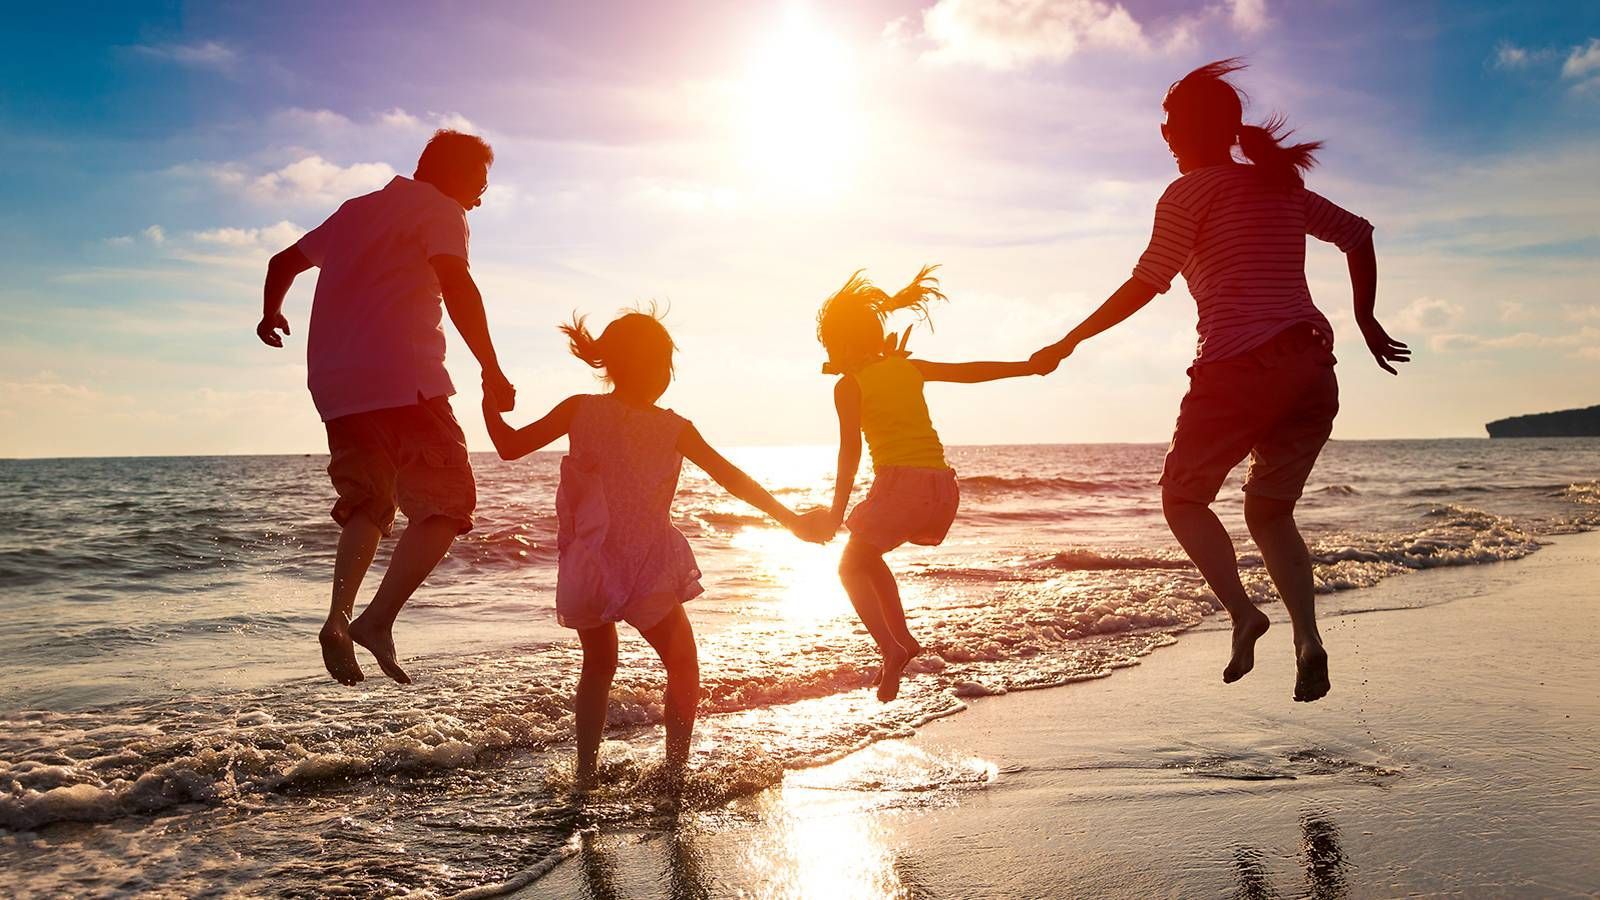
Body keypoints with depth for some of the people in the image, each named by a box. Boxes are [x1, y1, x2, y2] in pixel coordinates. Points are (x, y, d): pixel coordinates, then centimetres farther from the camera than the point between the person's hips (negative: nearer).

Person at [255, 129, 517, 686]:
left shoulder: (357, 209, 26)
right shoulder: (439, 210, 3)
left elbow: (284, 262, 34)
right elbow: (456, 285, -16)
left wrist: (271, 314, 53)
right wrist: (492, 371, -14)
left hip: (336, 385, 8)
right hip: (403, 379, -8)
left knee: (367, 504, 18)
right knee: (446, 503, -5)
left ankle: (340, 618, 2)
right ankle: (379, 619, -18)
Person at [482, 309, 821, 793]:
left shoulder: (580, 410, -2)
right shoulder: (673, 428, -4)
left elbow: (510, 445, 0)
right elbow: (732, 478, -3)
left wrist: (490, 402, 17)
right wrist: (789, 518, 3)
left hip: (587, 568, 3)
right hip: (647, 570, -2)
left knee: (598, 666, 24)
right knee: (683, 666, 17)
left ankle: (585, 773, 22)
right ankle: (675, 769, 9)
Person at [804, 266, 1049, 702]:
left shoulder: (848, 384, 1)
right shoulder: (909, 367, 16)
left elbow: (850, 451, -7)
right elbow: (972, 371, 18)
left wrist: (837, 513, -6)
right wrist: (1029, 367, 26)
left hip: (900, 482, -6)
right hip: (943, 485, 7)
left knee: (851, 567, 8)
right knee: (868, 556, 25)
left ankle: (891, 648, -12)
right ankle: (902, 639, 17)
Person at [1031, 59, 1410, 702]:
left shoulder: (1190, 192, 0)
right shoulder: (1281, 185, 19)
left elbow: (1145, 285, -7)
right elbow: (1359, 236, 23)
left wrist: (1069, 341, 0)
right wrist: (1366, 321, 30)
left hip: (1240, 365, -6)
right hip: (1312, 368, 6)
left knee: (1182, 498, 10)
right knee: (1269, 510, 16)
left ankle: (1241, 611, -12)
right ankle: (1307, 637, -3)